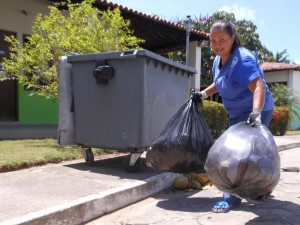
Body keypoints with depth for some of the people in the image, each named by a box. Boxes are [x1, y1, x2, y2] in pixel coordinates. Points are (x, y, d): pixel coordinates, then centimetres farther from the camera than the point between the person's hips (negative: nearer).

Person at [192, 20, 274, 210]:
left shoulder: (243, 59, -28)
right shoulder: (218, 60, 0)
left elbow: (258, 86, -43)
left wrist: (256, 113, -57)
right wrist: (204, 94, 14)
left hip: (255, 111, -10)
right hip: (237, 112, 10)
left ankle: (233, 197, -1)